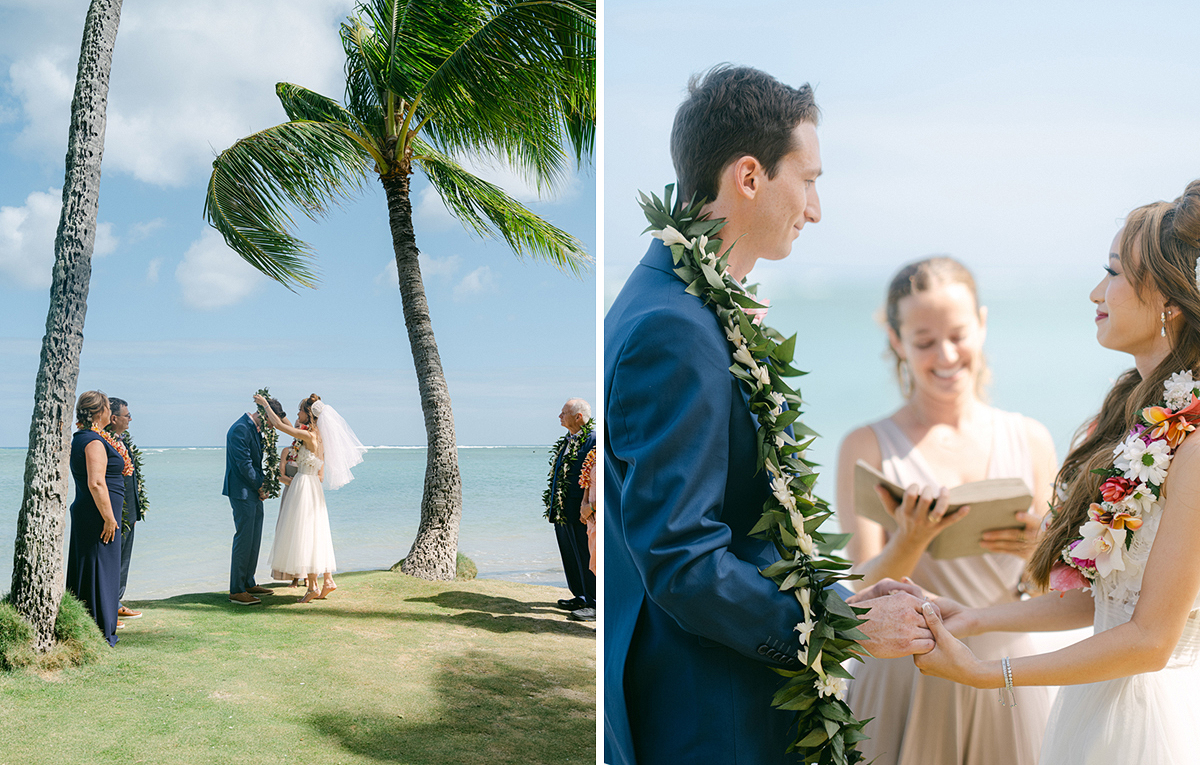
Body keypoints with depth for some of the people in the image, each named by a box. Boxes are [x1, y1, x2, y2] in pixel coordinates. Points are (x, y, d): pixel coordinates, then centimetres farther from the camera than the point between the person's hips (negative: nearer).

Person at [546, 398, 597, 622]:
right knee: (570, 557, 16)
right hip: (562, 511, 9)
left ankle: (595, 605, 3)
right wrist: (553, 505, 21)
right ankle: (580, 597, 27)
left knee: (587, 558, -3)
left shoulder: (593, 440, -13)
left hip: (580, 512, -9)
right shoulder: (567, 441, 16)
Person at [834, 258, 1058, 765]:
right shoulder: (867, 447, -4)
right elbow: (867, 593, -8)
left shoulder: (1030, 439, 3)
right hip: (907, 687, -2)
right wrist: (912, 539, -27)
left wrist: (1036, 551, -16)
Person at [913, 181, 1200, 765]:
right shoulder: (1141, 404, 4)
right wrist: (977, 620, 4)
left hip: (1148, 715, -7)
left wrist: (983, 673, -15)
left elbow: (1151, 639, -19)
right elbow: (1102, 595, 7)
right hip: (1099, 703, 7)